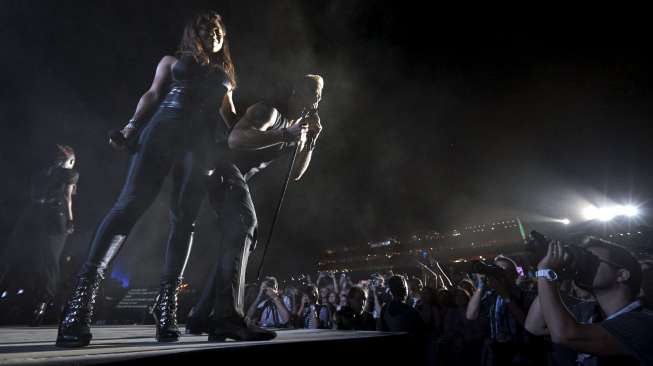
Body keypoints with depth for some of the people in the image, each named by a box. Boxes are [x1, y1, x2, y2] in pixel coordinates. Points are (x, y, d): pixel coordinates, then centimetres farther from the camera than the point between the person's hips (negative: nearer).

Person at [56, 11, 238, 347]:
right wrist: (133, 125, -4)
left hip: (201, 144, 2)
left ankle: (167, 303, -9)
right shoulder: (173, 61, 24)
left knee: (184, 220, -8)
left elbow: (230, 116, 23)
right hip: (163, 130, -2)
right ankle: (84, 289, -19)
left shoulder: (224, 75, 30)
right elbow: (152, 95, 13)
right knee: (129, 205, -17)